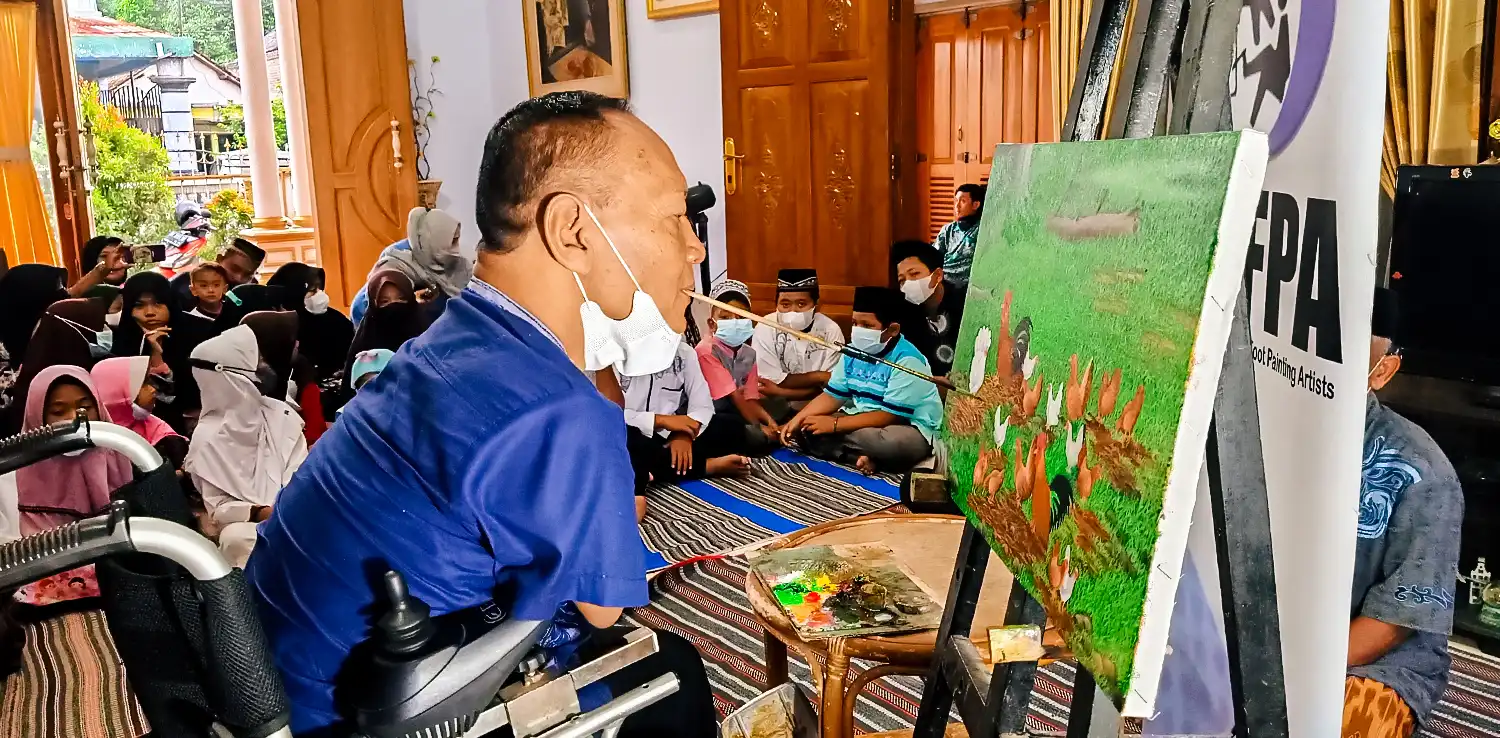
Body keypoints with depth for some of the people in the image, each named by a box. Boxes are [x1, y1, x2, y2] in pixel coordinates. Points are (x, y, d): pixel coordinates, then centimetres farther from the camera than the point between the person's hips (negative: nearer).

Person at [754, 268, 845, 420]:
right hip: (777, 410, -2)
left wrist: (780, 392, -22)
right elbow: (772, 381, -15)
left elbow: (829, 388, -13)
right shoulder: (765, 328, -13)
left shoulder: (831, 331, -11)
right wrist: (818, 376, -14)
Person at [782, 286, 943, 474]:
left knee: (894, 442, -42)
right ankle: (865, 458, -21)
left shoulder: (906, 360, -21)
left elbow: (891, 416, -24)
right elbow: (833, 395, 7)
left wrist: (834, 424, -26)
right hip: (862, 420, 8)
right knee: (807, 428, -11)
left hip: (910, 428, -7)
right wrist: (798, 420, -10)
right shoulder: (854, 351, 2)